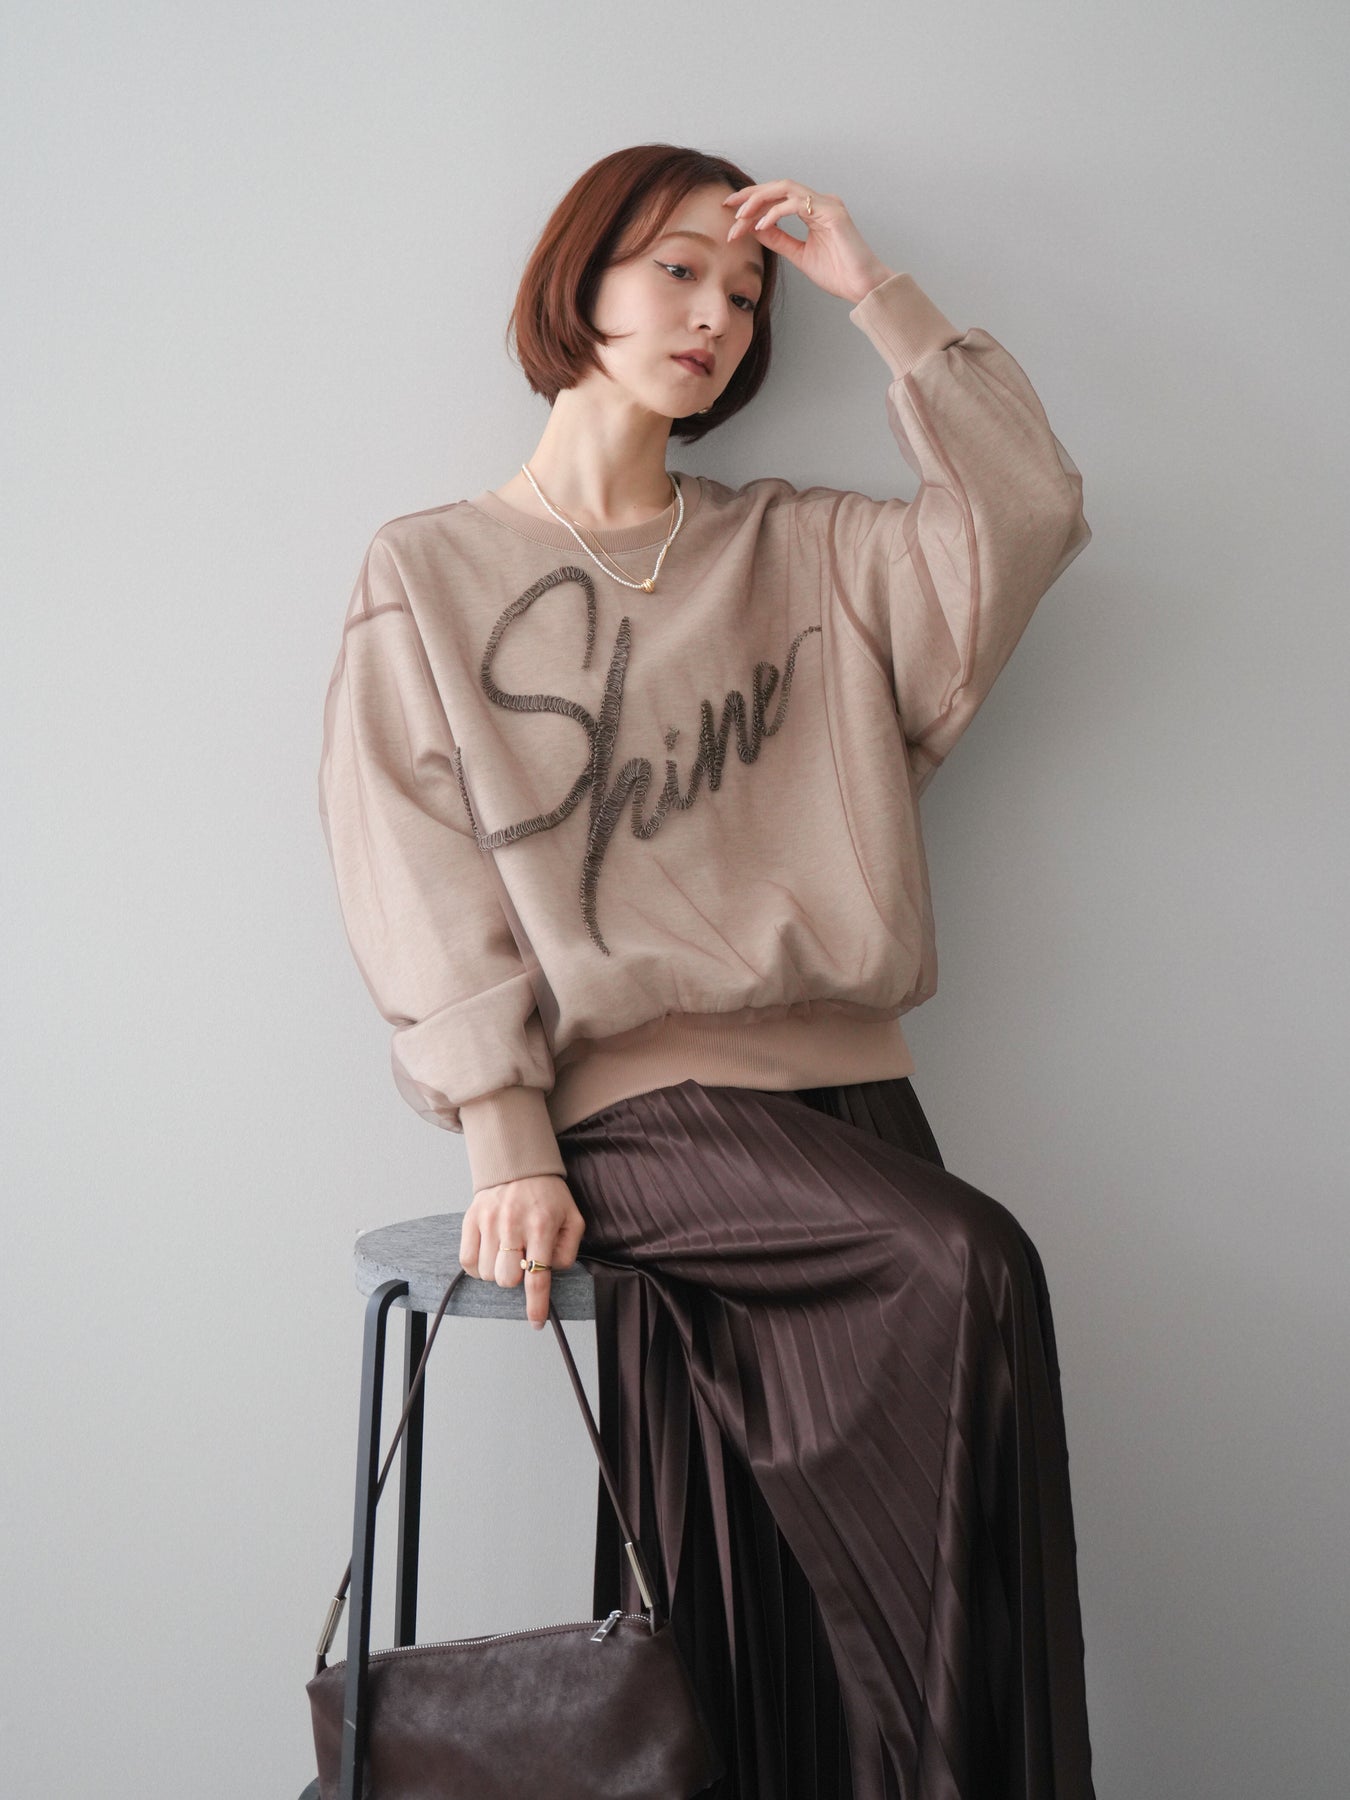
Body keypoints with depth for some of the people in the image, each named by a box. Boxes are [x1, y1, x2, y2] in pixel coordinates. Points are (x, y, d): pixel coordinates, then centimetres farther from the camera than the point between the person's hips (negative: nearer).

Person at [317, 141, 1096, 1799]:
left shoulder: (799, 555, 19)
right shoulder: (431, 574, 8)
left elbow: (1027, 516, 5)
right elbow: (420, 886, -1)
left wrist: (877, 293, 5)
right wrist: (508, 1151, -11)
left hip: (839, 1082, 4)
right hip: (635, 1094, -4)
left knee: (842, 1584, -8)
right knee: (968, 1270, -27)